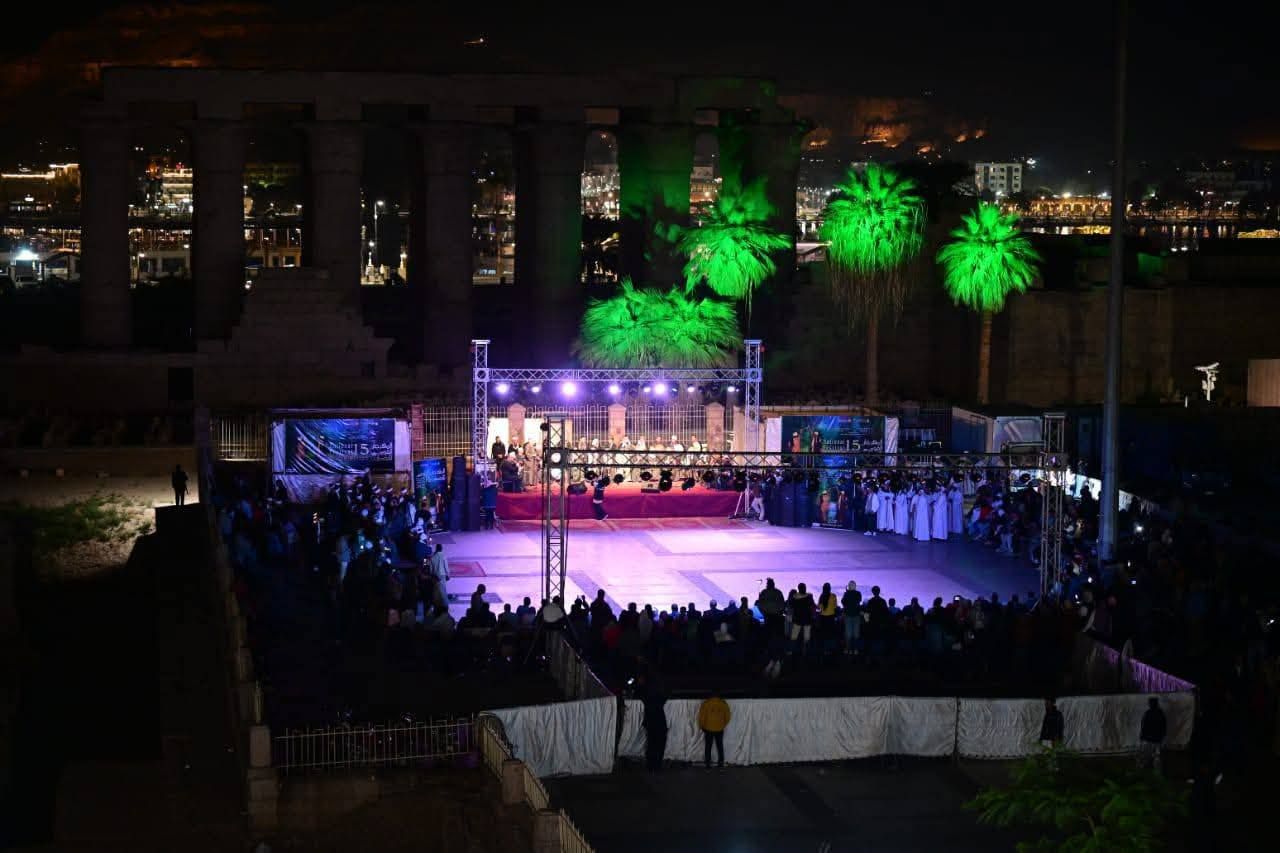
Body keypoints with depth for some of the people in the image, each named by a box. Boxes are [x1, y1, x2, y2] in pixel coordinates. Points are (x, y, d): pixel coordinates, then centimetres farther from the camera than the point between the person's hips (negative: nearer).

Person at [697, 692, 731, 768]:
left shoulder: (706, 703, -8)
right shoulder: (723, 703, -1)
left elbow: (701, 716, -8)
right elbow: (727, 716, 4)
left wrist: (701, 726, 7)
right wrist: (723, 725, 19)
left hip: (708, 729, -2)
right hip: (719, 729, 2)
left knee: (708, 747, 7)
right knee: (720, 746, 13)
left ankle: (708, 763, 4)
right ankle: (721, 762, 13)